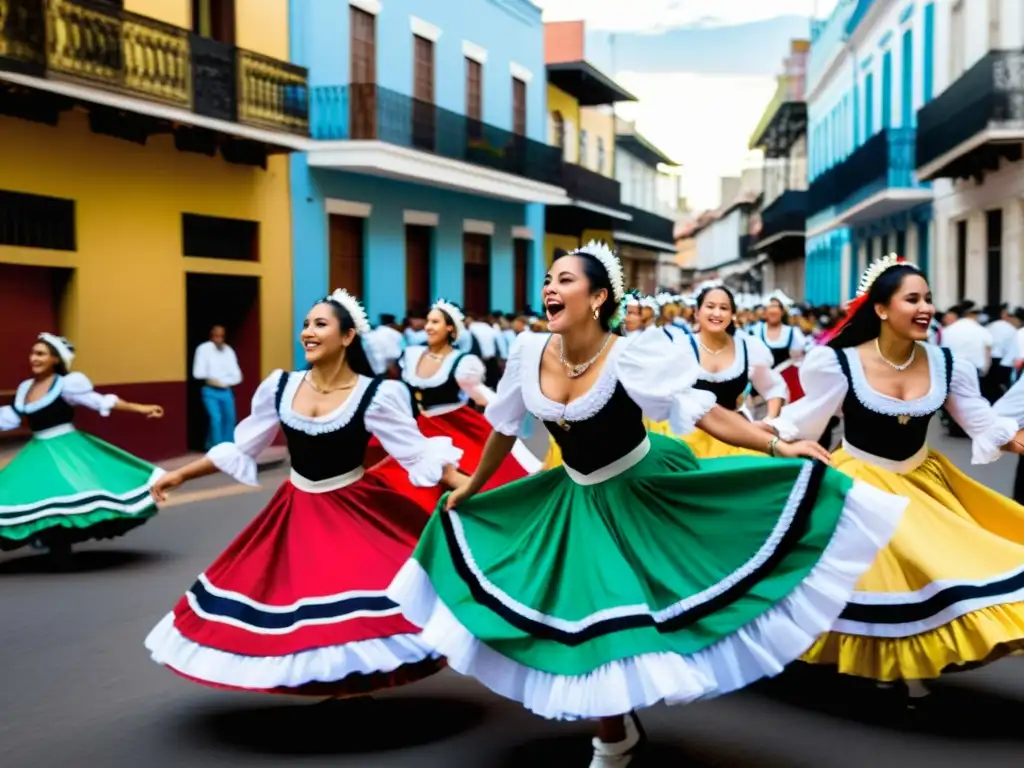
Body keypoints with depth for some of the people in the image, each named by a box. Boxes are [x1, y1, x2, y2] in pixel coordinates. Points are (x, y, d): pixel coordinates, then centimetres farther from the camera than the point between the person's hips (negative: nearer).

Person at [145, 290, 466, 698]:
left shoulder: (375, 395, -14)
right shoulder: (280, 386, -3)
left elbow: (420, 455, -13)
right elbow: (240, 448, 8)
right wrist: (181, 474, 11)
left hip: (357, 512, -4)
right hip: (296, 513, 4)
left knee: (365, 601, -11)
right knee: (288, 607, 5)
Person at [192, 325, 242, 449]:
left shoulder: (229, 351, 8)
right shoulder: (203, 349, -5)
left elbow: (237, 376, 4)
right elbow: (198, 373, -8)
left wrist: (222, 382, -10)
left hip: (226, 391, 4)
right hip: (210, 391, -4)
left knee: (229, 419, 4)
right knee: (216, 418, -17)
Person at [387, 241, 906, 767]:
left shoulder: (630, 357, -24)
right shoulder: (530, 353, -11)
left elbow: (705, 413, -25)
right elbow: (505, 429, 5)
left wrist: (780, 448, -34)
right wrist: (469, 489, 16)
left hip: (648, 489, -4)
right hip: (580, 500, 4)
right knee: (590, 626, 8)